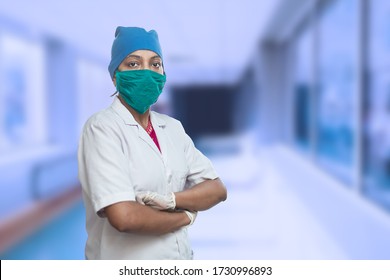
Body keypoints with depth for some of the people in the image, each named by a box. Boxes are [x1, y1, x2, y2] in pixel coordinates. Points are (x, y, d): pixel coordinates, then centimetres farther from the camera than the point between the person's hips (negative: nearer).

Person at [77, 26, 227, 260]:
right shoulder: (102, 127, -16)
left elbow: (217, 189, -2)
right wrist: (186, 216, -11)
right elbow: (124, 217, -26)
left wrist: (171, 200, -20)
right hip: (126, 262, -5)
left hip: (181, 257, 6)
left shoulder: (173, 127, 2)